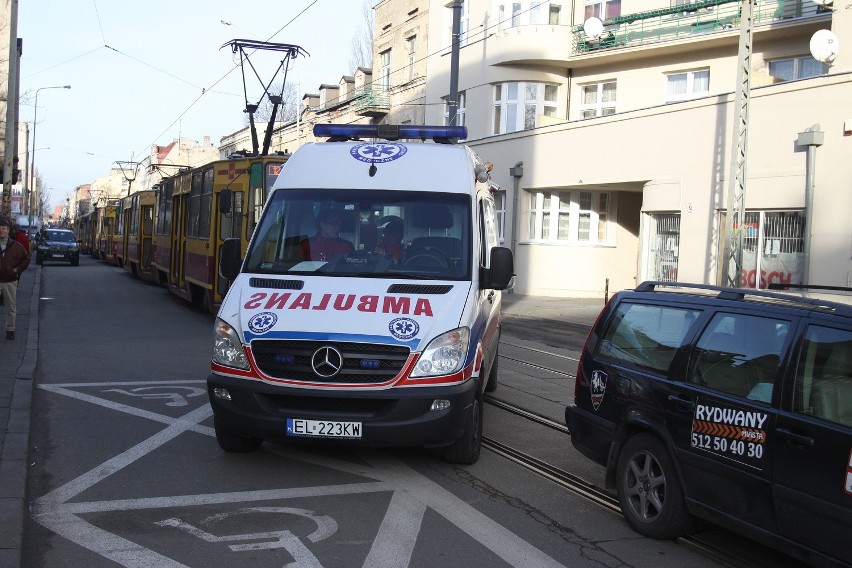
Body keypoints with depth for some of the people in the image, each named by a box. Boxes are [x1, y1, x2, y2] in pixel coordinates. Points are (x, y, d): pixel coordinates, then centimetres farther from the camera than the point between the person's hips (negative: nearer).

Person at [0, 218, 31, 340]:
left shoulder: (16, 246, 0)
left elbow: (26, 258, 11)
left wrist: (18, 269, 1)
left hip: (10, 282, 0)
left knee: (11, 308, 8)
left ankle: (10, 329, 18)